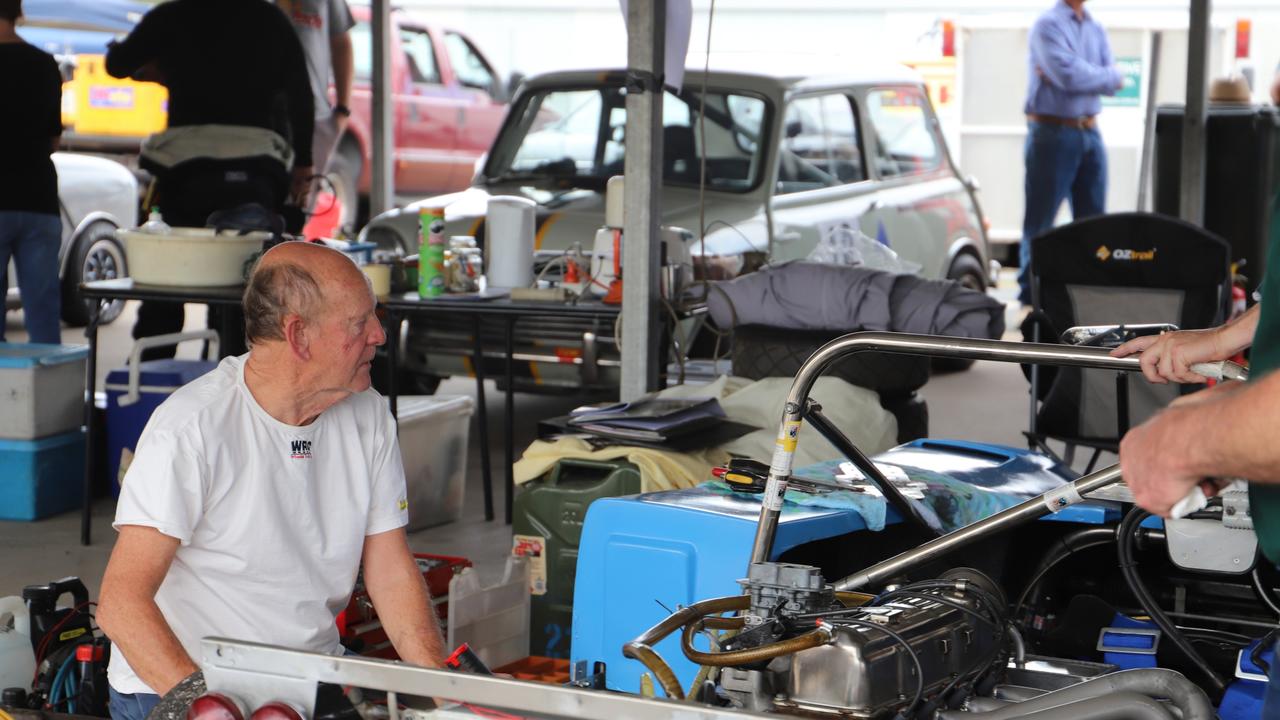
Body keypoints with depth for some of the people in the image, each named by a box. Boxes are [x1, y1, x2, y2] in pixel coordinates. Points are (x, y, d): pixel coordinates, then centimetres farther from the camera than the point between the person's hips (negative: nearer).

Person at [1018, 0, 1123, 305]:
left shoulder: (1096, 30, 13)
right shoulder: (1048, 25, -8)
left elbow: (1112, 83, 2)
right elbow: (1069, 76, -20)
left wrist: (1075, 75, -13)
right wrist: (1108, 75, -4)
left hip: (1090, 132, 7)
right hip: (1053, 132, -7)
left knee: (1093, 219, 7)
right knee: (1040, 221, -1)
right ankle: (1030, 298, 3)